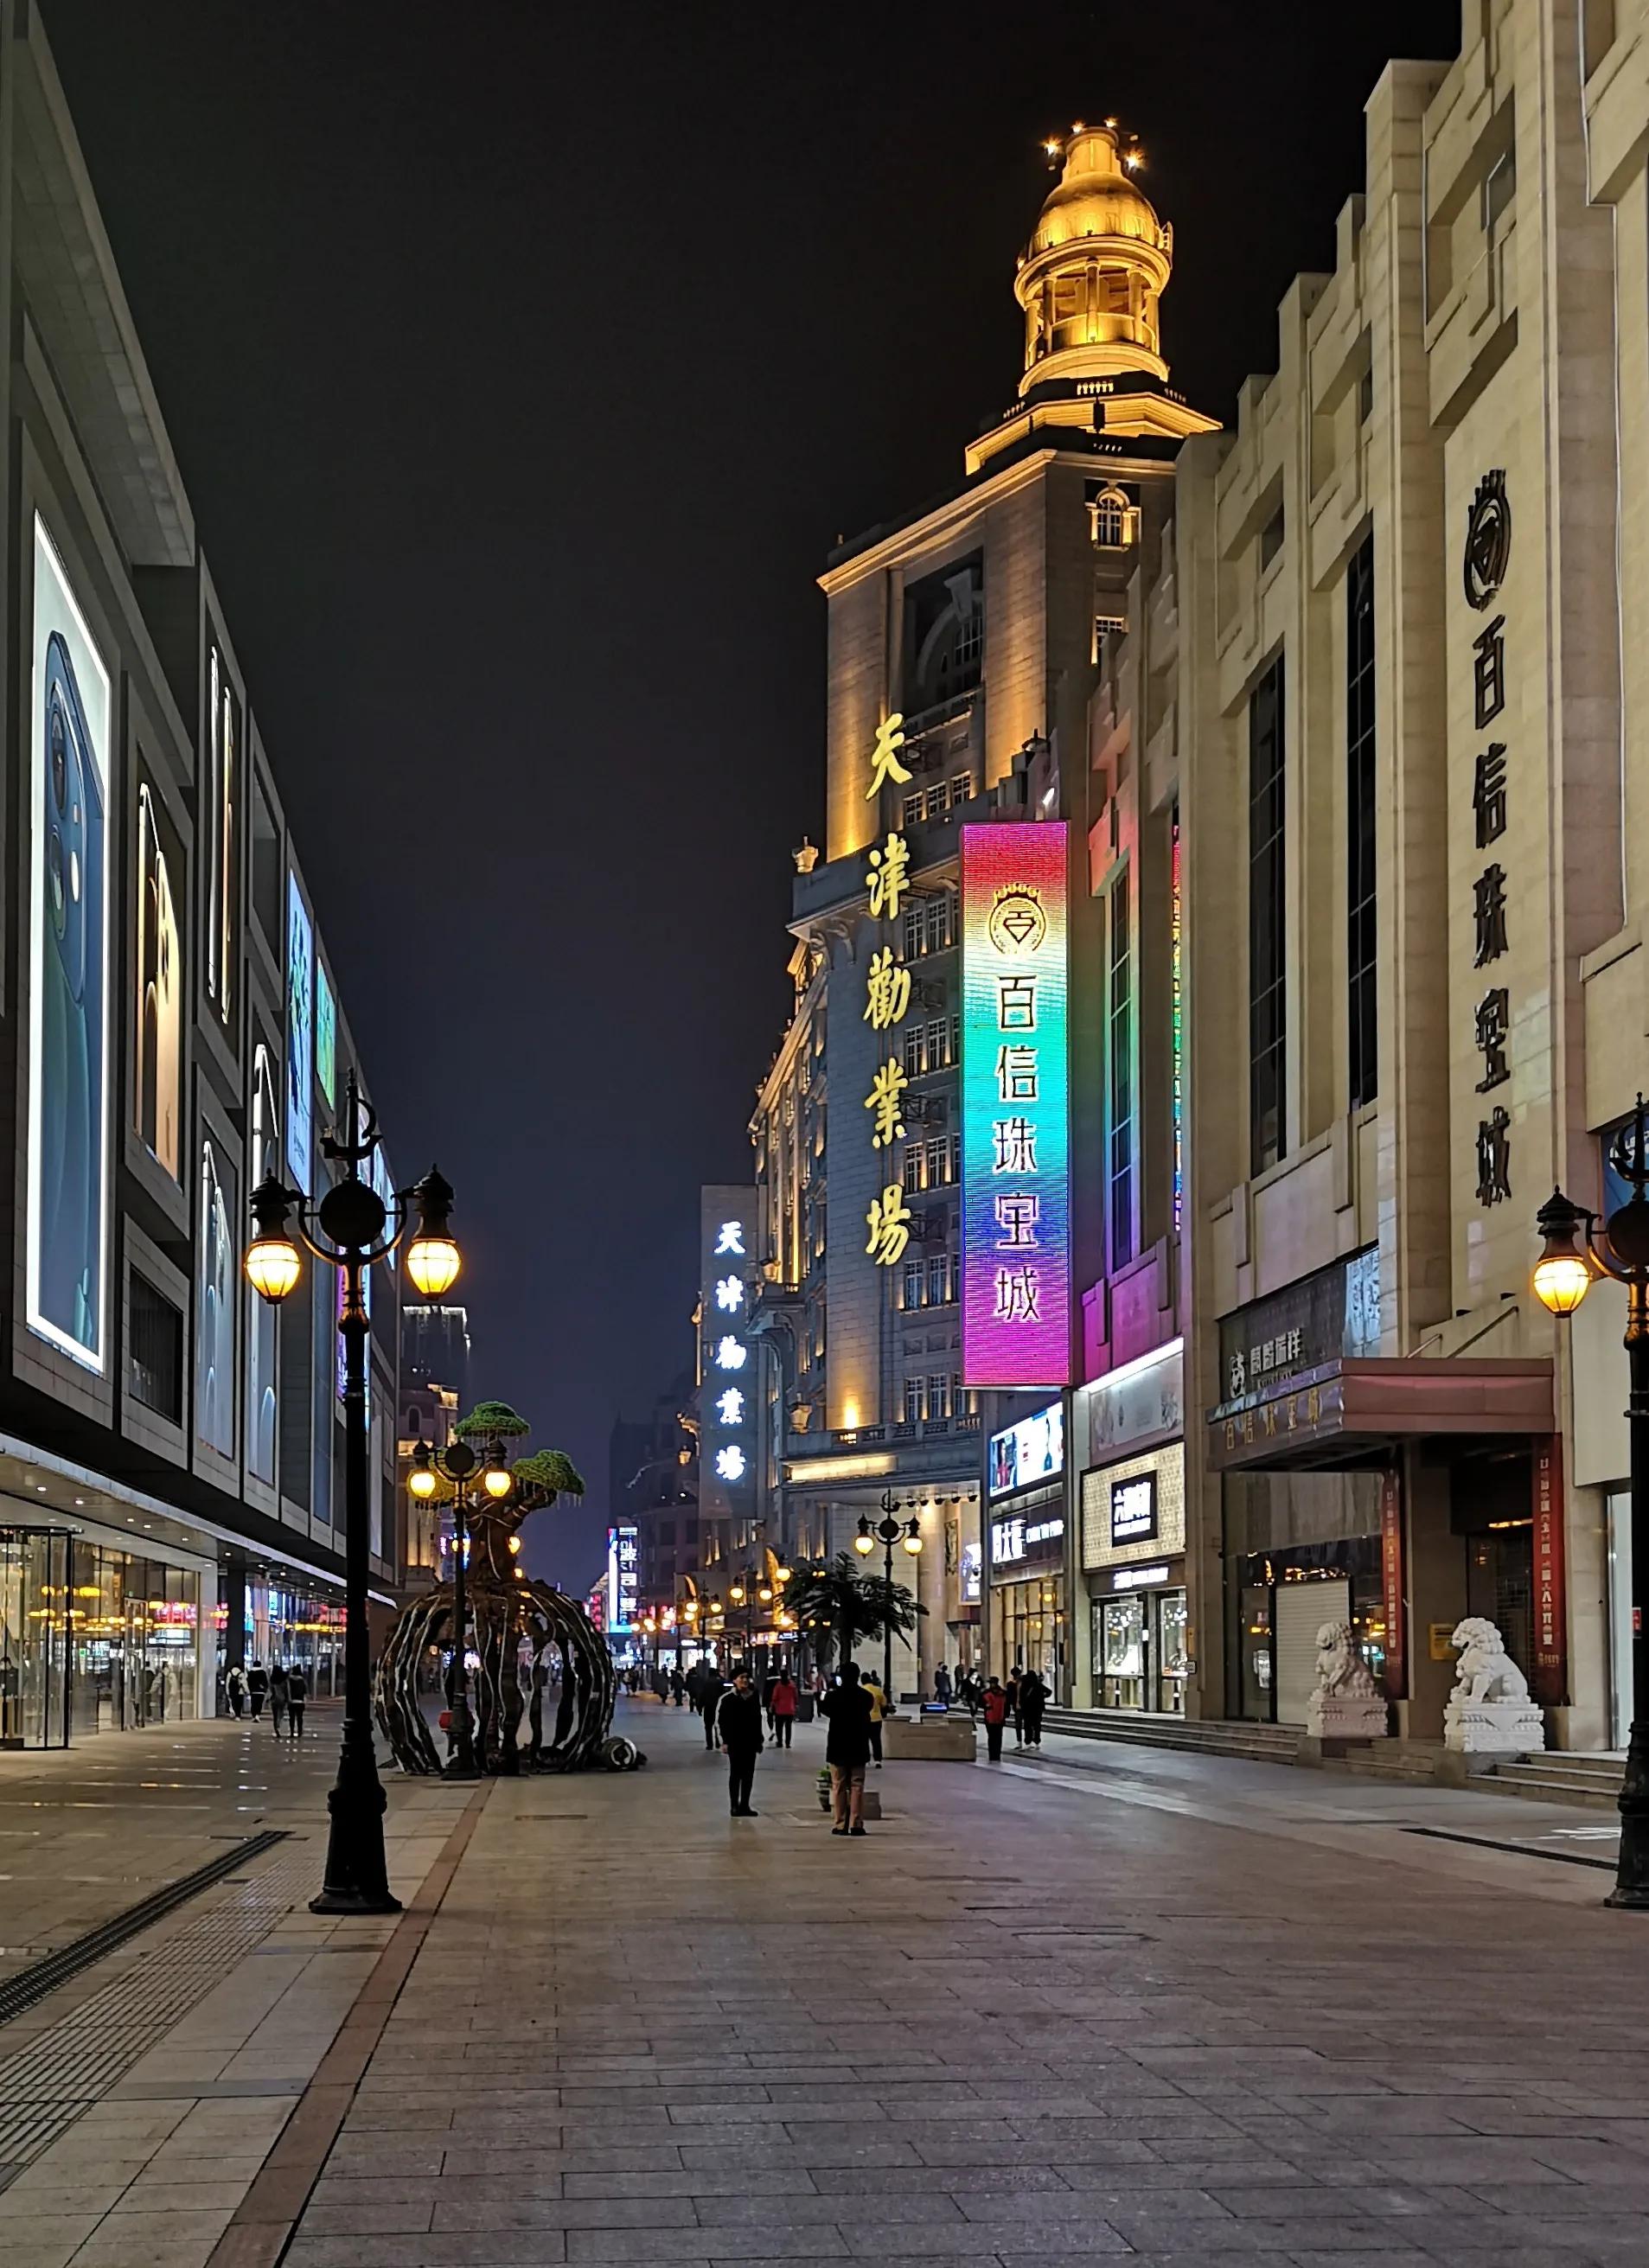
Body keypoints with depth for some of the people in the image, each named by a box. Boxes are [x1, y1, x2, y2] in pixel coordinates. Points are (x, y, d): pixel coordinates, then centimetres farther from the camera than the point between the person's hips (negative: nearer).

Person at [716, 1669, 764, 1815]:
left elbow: (758, 1720, 13)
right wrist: (725, 1741, -11)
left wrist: (759, 1741, 12)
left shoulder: (754, 1697, 8)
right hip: (735, 1742, -4)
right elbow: (721, 1721, -5)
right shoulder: (728, 1699, -6)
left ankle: (744, 1805, 13)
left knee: (748, 1774, 6)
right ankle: (734, 1806, 4)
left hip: (751, 1742, 4)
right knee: (735, 1774, -1)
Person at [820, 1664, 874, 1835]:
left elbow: (823, 1710, 8)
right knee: (857, 1786, 5)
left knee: (838, 1786, 5)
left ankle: (840, 1824, 2)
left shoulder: (833, 1696, -11)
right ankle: (856, 1824, 0)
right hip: (858, 1748, 1)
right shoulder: (865, 1697, -6)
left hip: (837, 1749, -1)